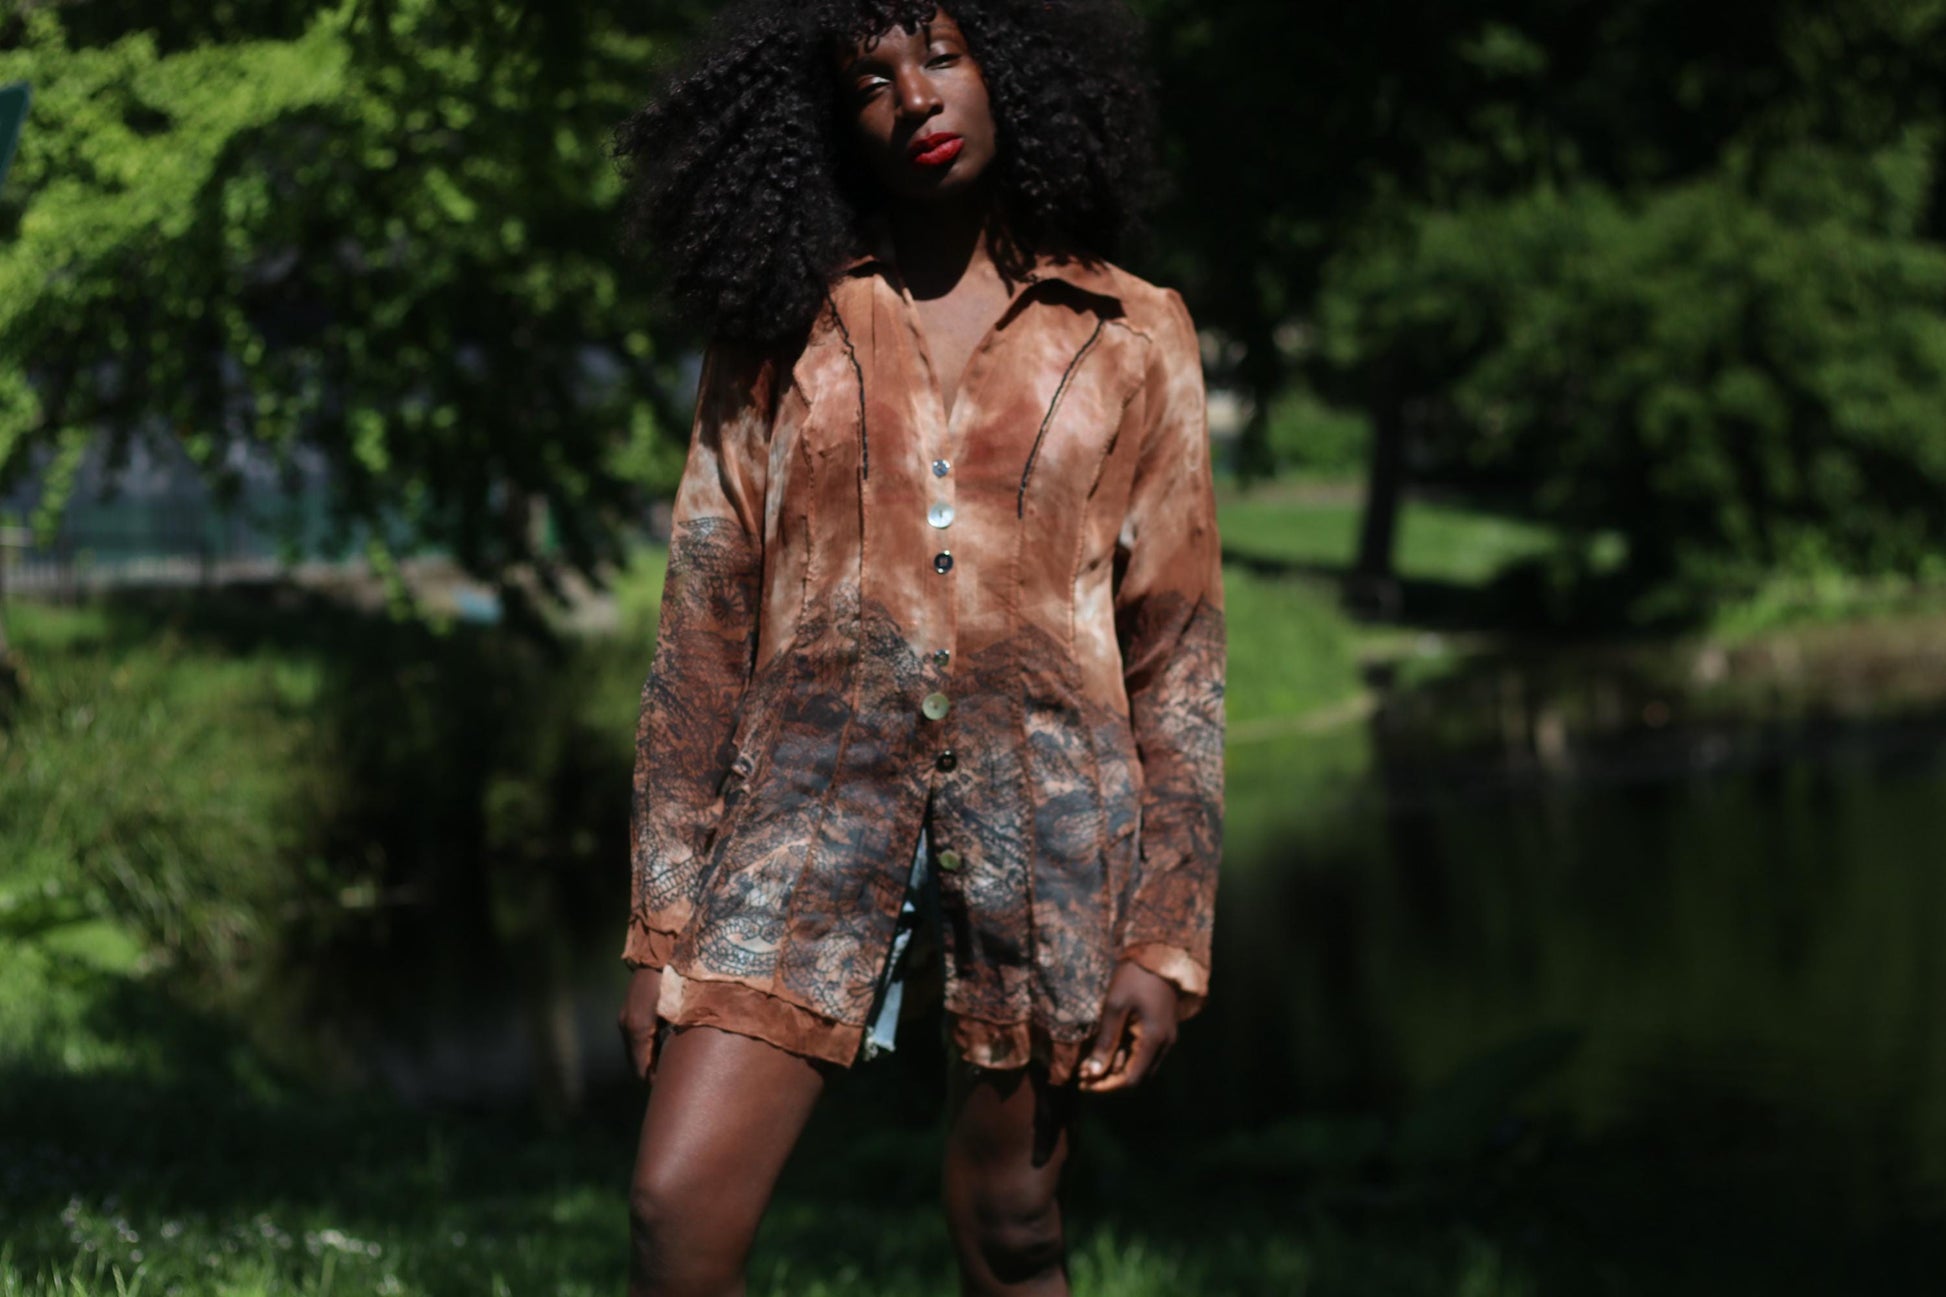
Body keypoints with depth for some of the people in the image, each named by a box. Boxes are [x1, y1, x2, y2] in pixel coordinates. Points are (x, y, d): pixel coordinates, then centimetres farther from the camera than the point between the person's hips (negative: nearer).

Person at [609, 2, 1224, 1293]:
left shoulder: (1132, 339, 7)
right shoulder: (780, 331, 8)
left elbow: (1178, 652, 5)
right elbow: (702, 639, 8)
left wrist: (1166, 937, -1)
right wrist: (664, 921, 3)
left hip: (1042, 812, 0)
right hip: (813, 801, 0)